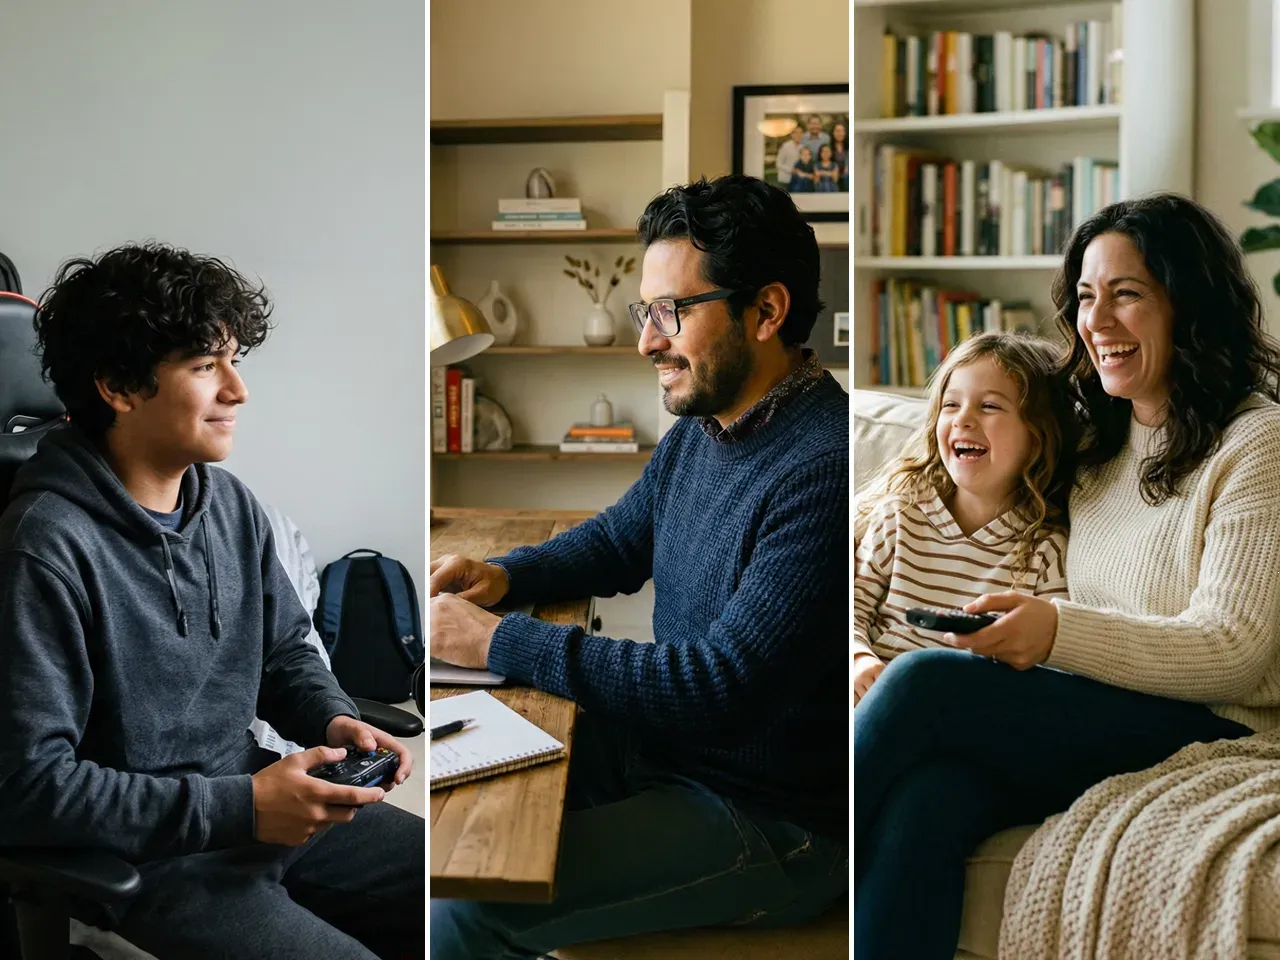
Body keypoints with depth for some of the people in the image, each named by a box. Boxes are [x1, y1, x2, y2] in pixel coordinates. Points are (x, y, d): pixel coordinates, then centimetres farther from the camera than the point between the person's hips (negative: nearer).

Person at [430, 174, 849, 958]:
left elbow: (725, 689, -30)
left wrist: (501, 642, -25)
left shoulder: (823, 474, -27)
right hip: (662, 746, 9)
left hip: (775, 823, -9)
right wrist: (505, 577, 0)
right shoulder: (701, 428, 4)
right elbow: (618, 541, 21)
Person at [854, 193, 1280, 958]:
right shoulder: (1098, 443, 20)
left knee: (926, 681, -27)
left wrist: (1057, 631, -25)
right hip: (1087, 720, 6)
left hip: (1210, 731, -6)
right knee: (922, 801, -29)